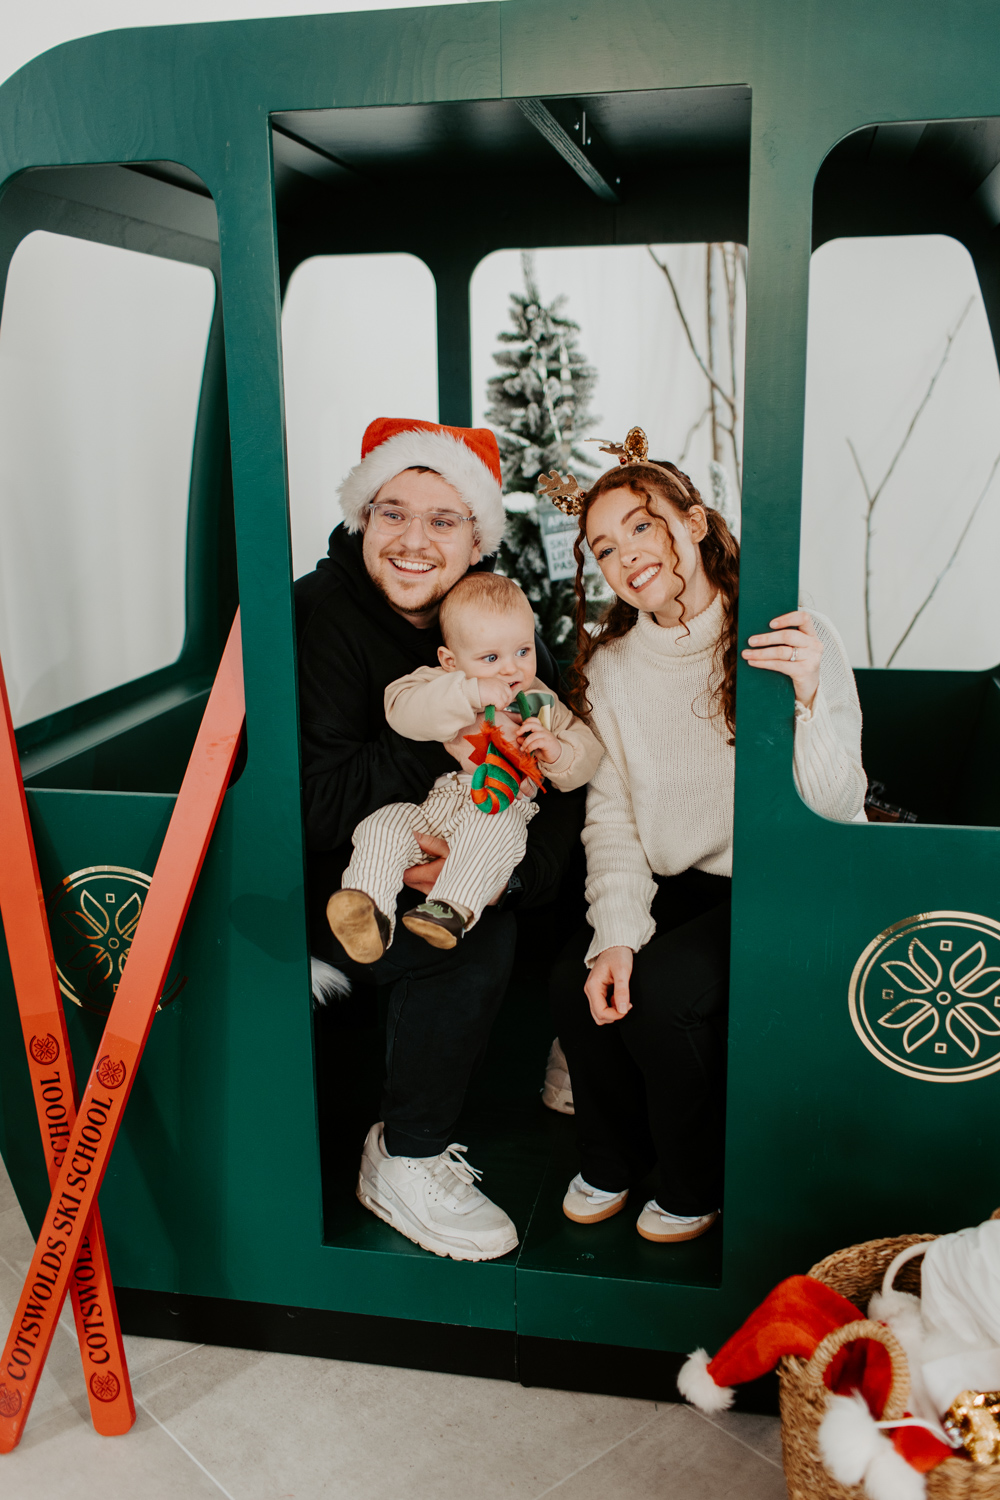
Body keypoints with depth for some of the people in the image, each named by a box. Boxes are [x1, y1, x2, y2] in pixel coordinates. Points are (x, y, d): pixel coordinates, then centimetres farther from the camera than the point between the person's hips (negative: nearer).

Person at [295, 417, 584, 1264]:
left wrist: (512, 867, -29)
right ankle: (403, 1164, -6)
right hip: (319, 882, -6)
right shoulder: (319, 616, -21)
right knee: (475, 944, -26)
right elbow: (316, 809, -28)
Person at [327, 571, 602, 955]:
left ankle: (453, 908, -46)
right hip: (426, 805, 1)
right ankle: (369, 908, -35)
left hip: (500, 807, -1)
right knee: (384, 823, -25)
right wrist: (470, 693, -24)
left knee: (497, 825, -35)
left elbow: (588, 755, 13)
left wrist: (557, 751, -11)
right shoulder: (438, 684, 6)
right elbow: (401, 710, -16)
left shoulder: (539, 703, 13)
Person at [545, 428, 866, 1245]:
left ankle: (696, 1188, 6)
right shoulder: (610, 666, 3)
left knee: (663, 992, -25)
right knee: (578, 979, -19)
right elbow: (612, 816, -2)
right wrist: (616, 934, -17)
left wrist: (807, 702, -35)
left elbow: (839, 810, -16)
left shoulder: (795, 638, -11)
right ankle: (610, 1162, 13)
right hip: (675, 887, 4)